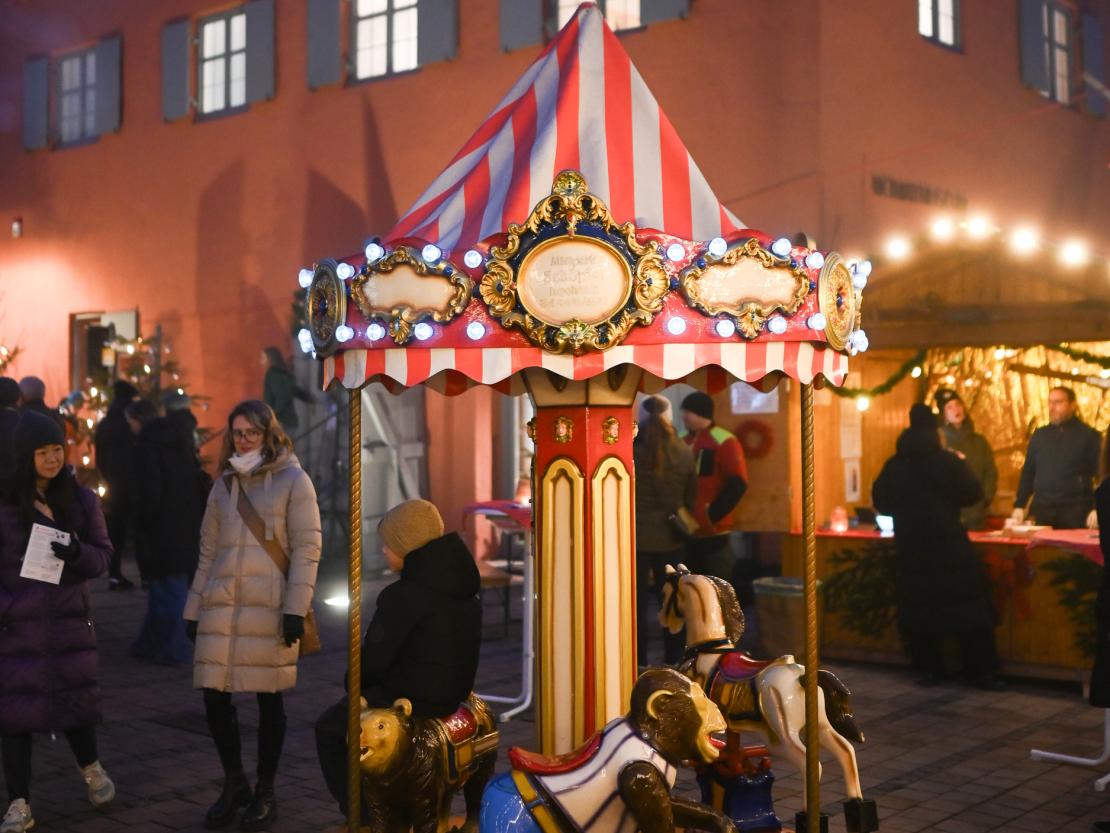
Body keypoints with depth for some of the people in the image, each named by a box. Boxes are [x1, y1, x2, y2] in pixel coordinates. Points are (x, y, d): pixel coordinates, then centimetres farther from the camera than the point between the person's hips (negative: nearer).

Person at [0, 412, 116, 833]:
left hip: (69, 619, 2)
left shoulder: (81, 498, 4)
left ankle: (91, 769, 38)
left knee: (76, 699, 9)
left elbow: (103, 554, 6)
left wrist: (78, 553, -15)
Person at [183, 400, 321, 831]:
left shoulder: (293, 480, 0)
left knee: (269, 698, 3)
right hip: (222, 606, 4)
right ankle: (234, 783, 21)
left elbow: (307, 549, -5)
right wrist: (193, 610, 14)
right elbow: (208, 552, 18)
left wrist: (295, 608, -12)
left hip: (269, 608, -4)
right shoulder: (224, 484, 15)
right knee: (213, 695, 1)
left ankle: (265, 792, 18)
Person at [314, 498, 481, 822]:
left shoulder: (402, 596, -23)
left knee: (328, 727, 15)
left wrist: (357, 683, 3)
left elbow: (374, 659, -19)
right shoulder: (466, 589, 4)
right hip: (454, 692, 9)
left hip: (411, 697, -9)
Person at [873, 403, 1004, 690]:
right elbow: (973, 494, -3)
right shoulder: (947, 461, -9)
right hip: (949, 545, -3)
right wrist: (961, 467, 13)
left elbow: (881, 501, 9)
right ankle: (980, 670, 5)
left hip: (910, 547, 3)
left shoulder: (894, 465, 1)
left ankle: (928, 669, 11)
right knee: (967, 607, 3)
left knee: (918, 607, 10)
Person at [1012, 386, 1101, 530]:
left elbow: (1100, 475, -1)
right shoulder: (1039, 435, 13)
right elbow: (1028, 473, 16)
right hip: (1042, 508, 3)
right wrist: (1019, 505, 9)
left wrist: (1096, 509, -11)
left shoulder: (1088, 435, 2)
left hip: (1076, 512, -3)